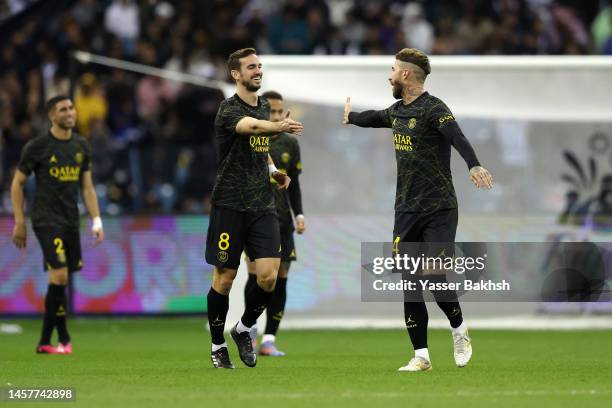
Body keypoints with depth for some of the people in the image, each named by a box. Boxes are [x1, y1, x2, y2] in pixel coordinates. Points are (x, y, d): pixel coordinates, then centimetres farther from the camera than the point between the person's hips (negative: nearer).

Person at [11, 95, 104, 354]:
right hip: (46, 220, -6)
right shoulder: (37, 146, -5)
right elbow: (17, 184, 1)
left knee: (58, 281, 6)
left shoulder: (81, 146, 10)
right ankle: (64, 339, -7)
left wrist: (96, 220, 5)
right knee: (59, 277, -16)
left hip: (71, 221, 6)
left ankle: (45, 341, 14)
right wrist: (19, 223, -3)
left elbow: (87, 187, 15)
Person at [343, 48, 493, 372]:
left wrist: (474, 165, -49)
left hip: (439, 210, -7)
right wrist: (351, 118, 56)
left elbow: (458, 138, -30)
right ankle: (421, 357, 5)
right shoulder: (398, 110, 12)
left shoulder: (433, 109, -12)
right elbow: (376, 118, 36)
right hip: (406, 210, 7)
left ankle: (459, 331, 14)